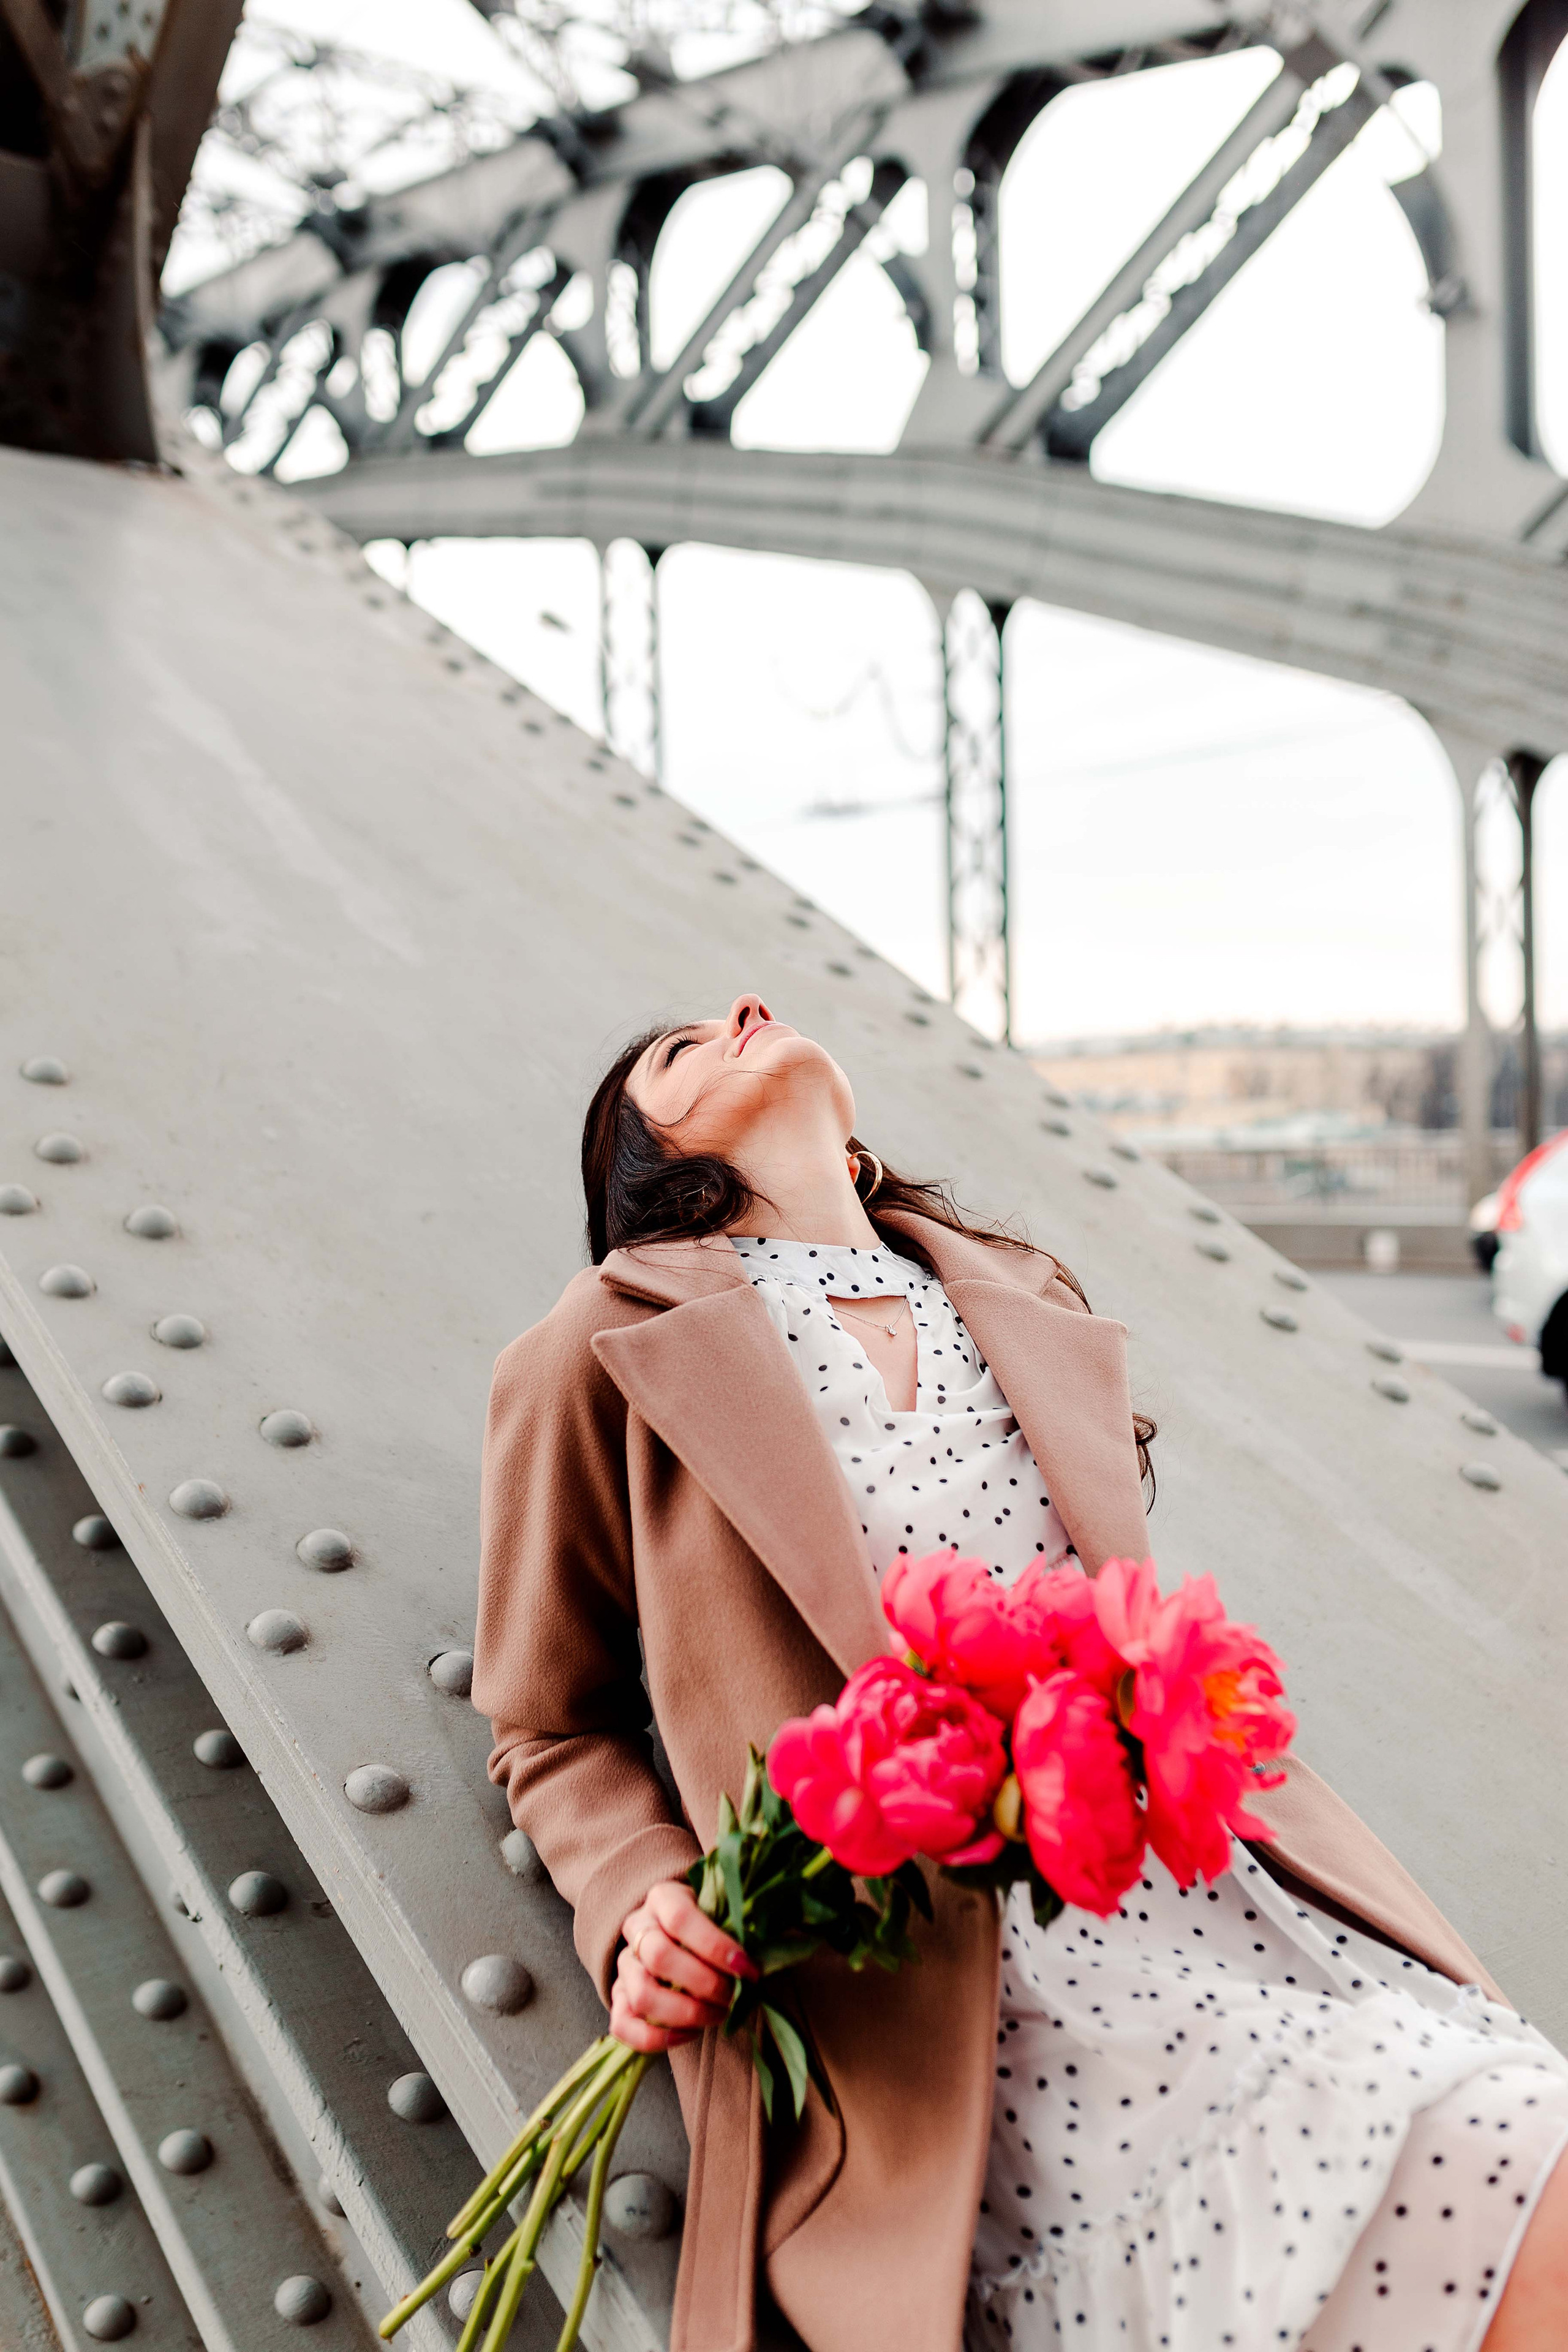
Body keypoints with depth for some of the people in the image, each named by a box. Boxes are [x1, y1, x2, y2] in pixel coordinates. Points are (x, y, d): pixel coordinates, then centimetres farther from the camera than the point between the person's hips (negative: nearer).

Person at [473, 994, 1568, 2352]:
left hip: (1250, 1914, 5)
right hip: (959, 2022, -4)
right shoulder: (602, 1357, 4)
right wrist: (643, 1905, -6)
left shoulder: (1031, 1308, 19)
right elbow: (556, 1730, 12)